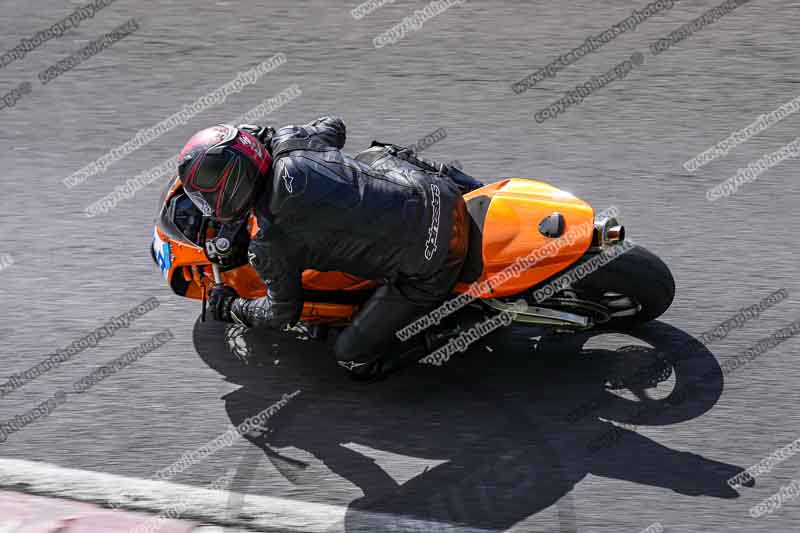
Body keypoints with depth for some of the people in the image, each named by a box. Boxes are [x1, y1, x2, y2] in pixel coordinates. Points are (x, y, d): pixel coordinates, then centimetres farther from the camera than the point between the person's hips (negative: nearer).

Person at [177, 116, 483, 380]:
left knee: (354, 359, 6)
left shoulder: (268, 247, -14)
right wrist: (270, 137, 35)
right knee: (377, 154, 35)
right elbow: (335, 126, 23)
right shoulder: (290, 142, -2)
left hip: (429, 268, -6)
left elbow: (283, 314, 5)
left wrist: (231, 308, 23)